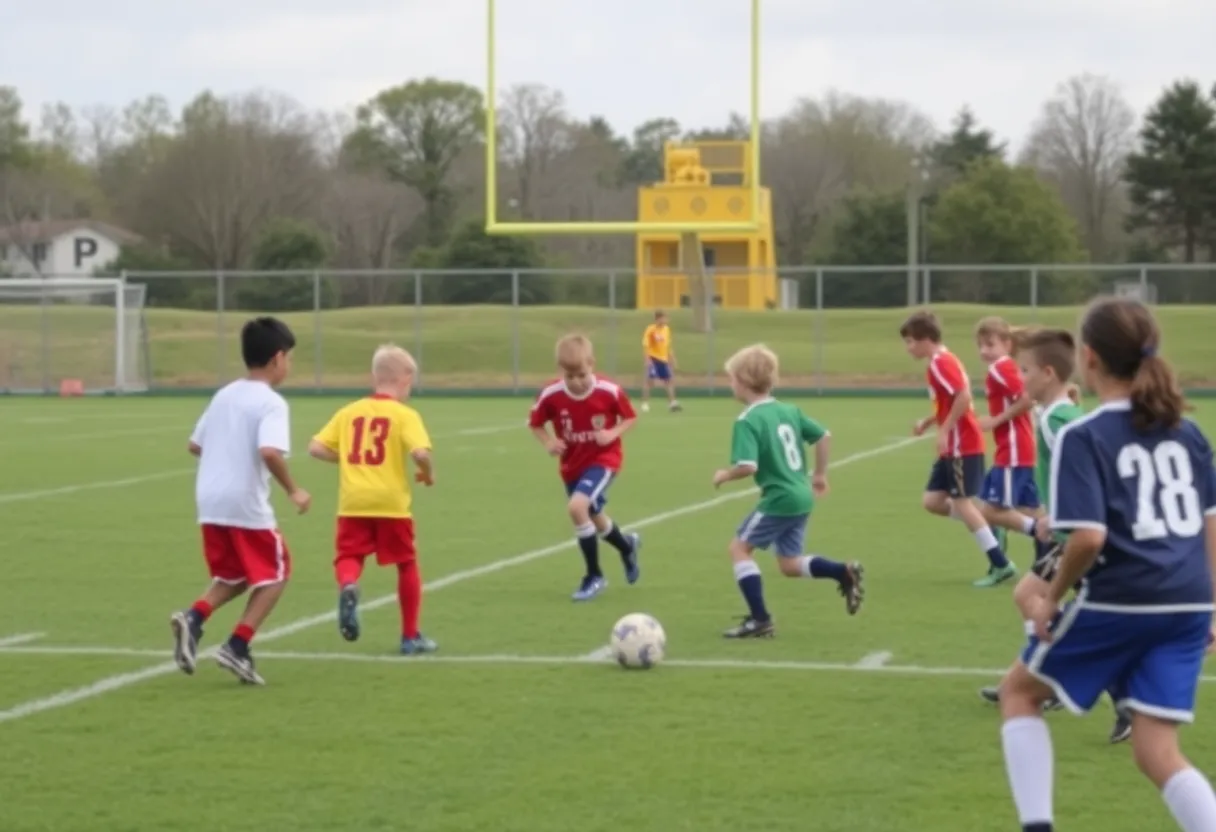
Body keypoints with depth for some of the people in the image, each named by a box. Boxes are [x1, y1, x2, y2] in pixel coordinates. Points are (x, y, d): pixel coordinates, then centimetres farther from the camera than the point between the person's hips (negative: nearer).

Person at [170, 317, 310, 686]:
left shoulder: (224, 395, 12)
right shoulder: (271, 402, -10)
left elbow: (195, 444, 18)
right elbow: (269, 451, -25)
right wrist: (293, 491, -13)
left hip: (210, 503, 7)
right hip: (247, 505, -7)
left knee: (232, 578, 21)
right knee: (274, 575, 12)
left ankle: (193, 618, -7)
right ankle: (237, 647, -1)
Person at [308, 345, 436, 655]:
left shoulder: (349, 412, 10)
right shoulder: (405, 415, -3)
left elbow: (316, 448, 6)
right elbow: (420, 452, -18)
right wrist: (428, 472, 2)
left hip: (353, 502, 2)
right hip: (391, 502, -2)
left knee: (348, 556, 7)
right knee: (407, 564, 13)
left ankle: (347, 586, -30)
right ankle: (410, 636, 19)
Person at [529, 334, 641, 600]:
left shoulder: (609, 391, -22)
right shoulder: (551, 395, -17)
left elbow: (630, 417, -5)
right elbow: (535, 423, -1)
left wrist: (613, 433, -23)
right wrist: (549, 442, -19)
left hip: (603, 459, -5)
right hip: (572, 464, 5)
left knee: (577, 507, -26)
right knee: (593, 518, 21)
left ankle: (594, 576, -8)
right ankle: (627, 546, 58)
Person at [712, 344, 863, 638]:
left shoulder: (747, 421, -15)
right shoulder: (789, 410, 10)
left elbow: (747, 467, -25)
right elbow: (824, 435, 12)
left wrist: (725, 475, -5)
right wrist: (820, 474, 22)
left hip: (779, 499, -8)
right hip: (802, 497, 8)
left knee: (739, 548, 3)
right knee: (790, 564, 18)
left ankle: (760, 619, -2)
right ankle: (845, 572, -1)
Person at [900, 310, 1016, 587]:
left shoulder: (940, 363, -16)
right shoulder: (942, 361, 15)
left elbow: (964, 397, -28)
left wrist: (945, 430, -24)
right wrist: (927, 422, 14)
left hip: (962, 446, -10)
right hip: (954, 446, 10)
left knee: (962, 502, -7)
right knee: (932, 501, 8)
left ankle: (1000, 565, -5)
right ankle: (985, 526, 13)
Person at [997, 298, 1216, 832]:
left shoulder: (1083, 437, -9)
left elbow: (1090, 536, -19)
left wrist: (1052, 598, -5)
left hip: (1117, 604, -5)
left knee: (1019, 690, 19)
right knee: (1158, 753, 7)